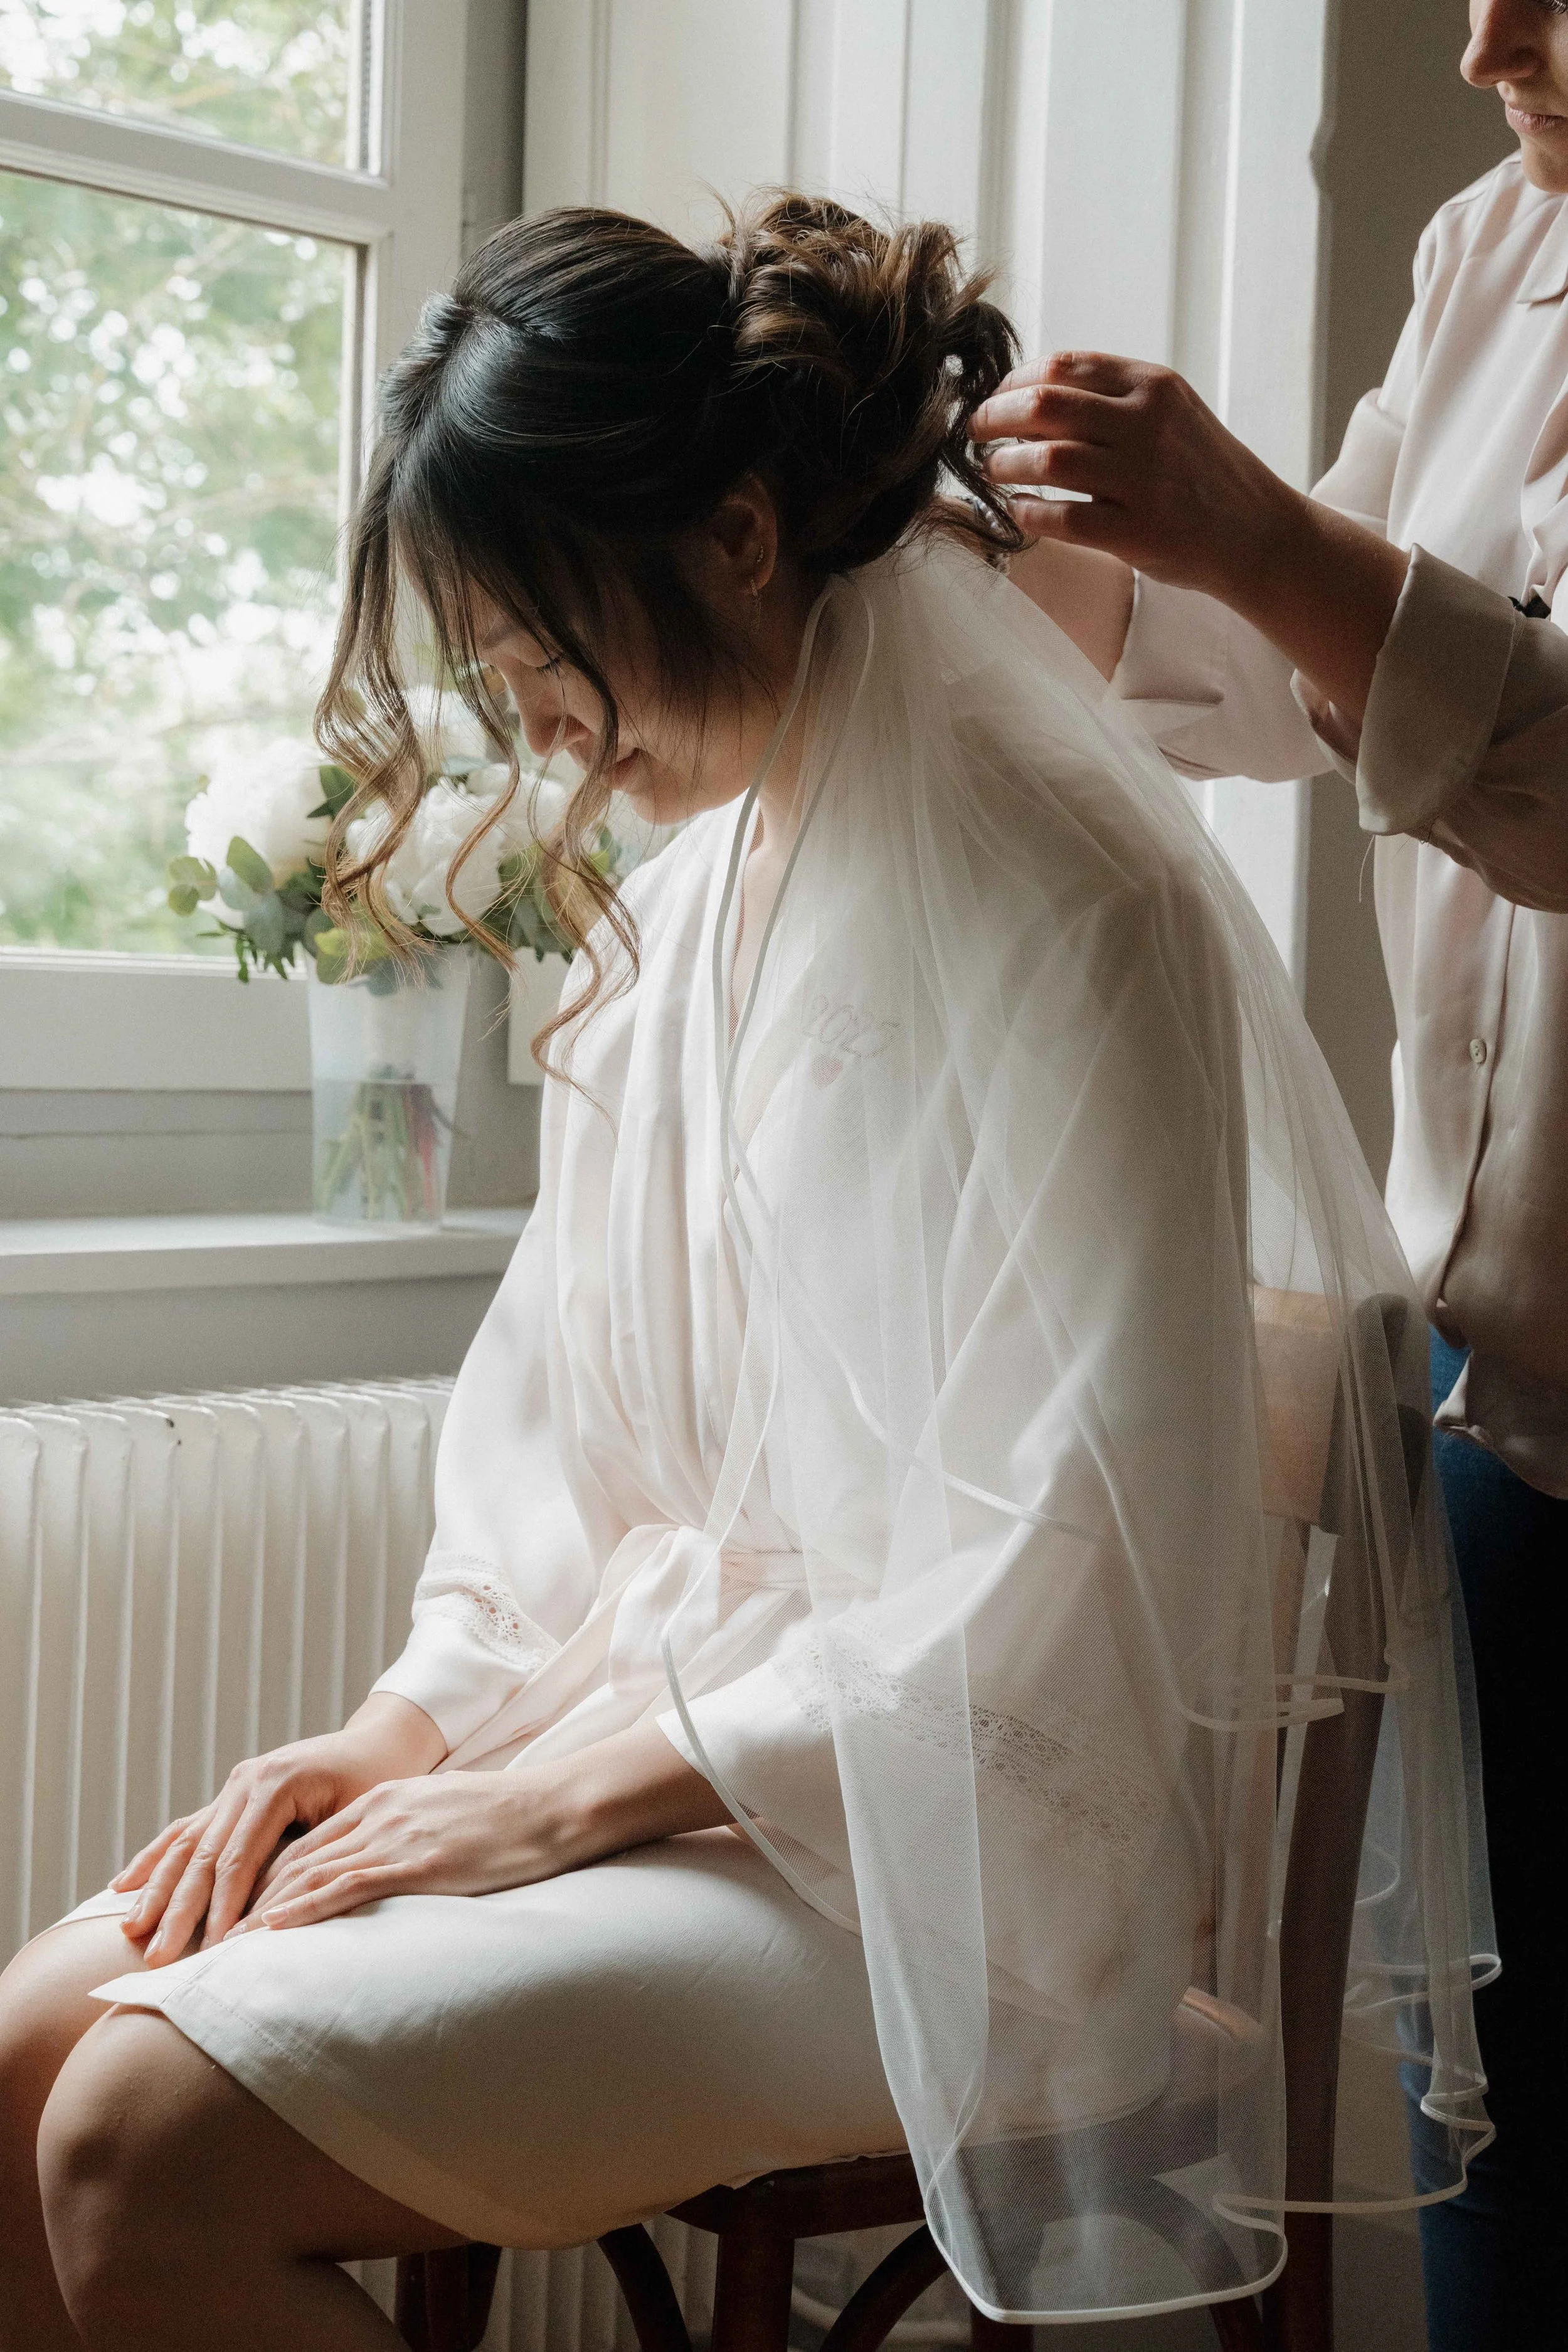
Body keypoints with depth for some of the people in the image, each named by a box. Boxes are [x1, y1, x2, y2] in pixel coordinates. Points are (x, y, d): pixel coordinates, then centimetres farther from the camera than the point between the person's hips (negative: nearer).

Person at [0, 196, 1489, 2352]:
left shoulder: (1069, 901, -16)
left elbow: (1061, 1568, -19)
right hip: (654, 1710, 8)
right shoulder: (692, 867, 10)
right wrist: (413, 1715, 0)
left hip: (934, 1845, -8)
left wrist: (579, 1786, -17)